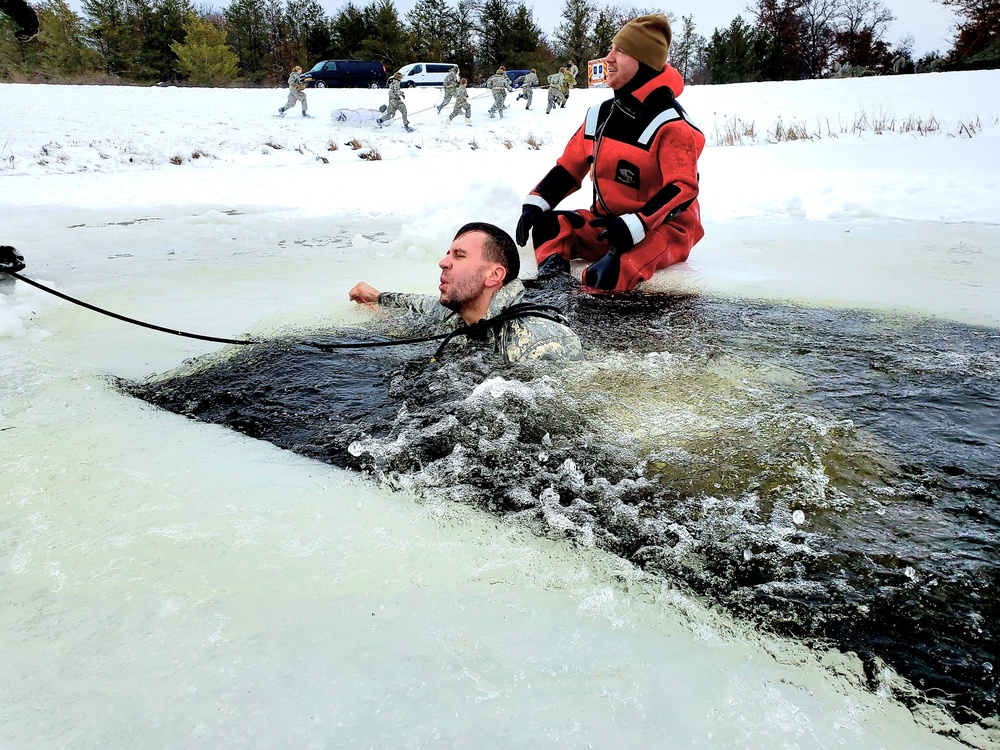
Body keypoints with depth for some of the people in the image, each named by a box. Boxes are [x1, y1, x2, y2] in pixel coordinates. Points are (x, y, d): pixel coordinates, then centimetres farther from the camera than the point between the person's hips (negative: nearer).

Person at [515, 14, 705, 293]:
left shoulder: (670, 124, -17)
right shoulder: (599, 115, 6)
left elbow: (682, 189, -25)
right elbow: (569, 167, 10)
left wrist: (634, 227, -37)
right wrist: (536, 203, -7)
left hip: (665, 229, -7)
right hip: (608, 223, 7)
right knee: (548, 225, -13)